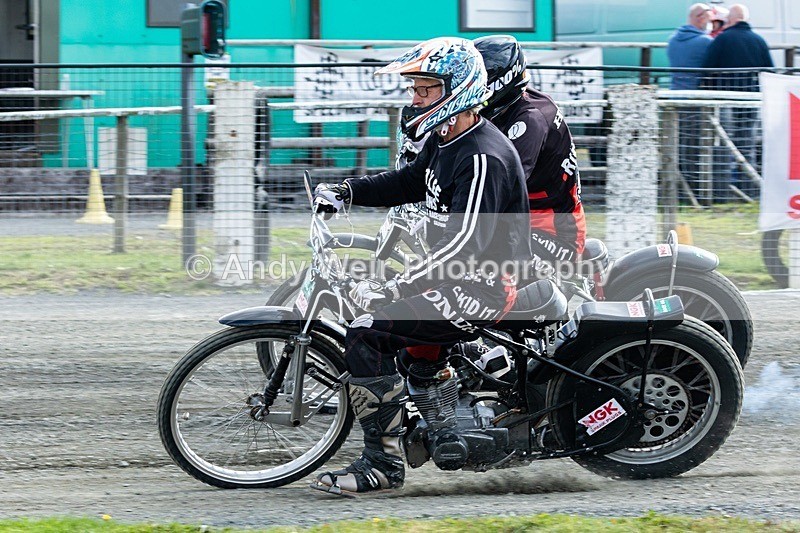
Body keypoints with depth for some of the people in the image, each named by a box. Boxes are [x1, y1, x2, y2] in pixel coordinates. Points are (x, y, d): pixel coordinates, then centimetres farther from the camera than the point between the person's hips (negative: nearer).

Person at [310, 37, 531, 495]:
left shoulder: (483, 159, -22)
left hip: (482, 286, -11)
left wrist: (396, 290, -33)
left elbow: (465, 243, -30)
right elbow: (411, 182, 31)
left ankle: (383, 462, -18)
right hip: (453, 274, 11)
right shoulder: (444, 142, 10)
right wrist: (348, 192, 19)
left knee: (367, 335, -20)